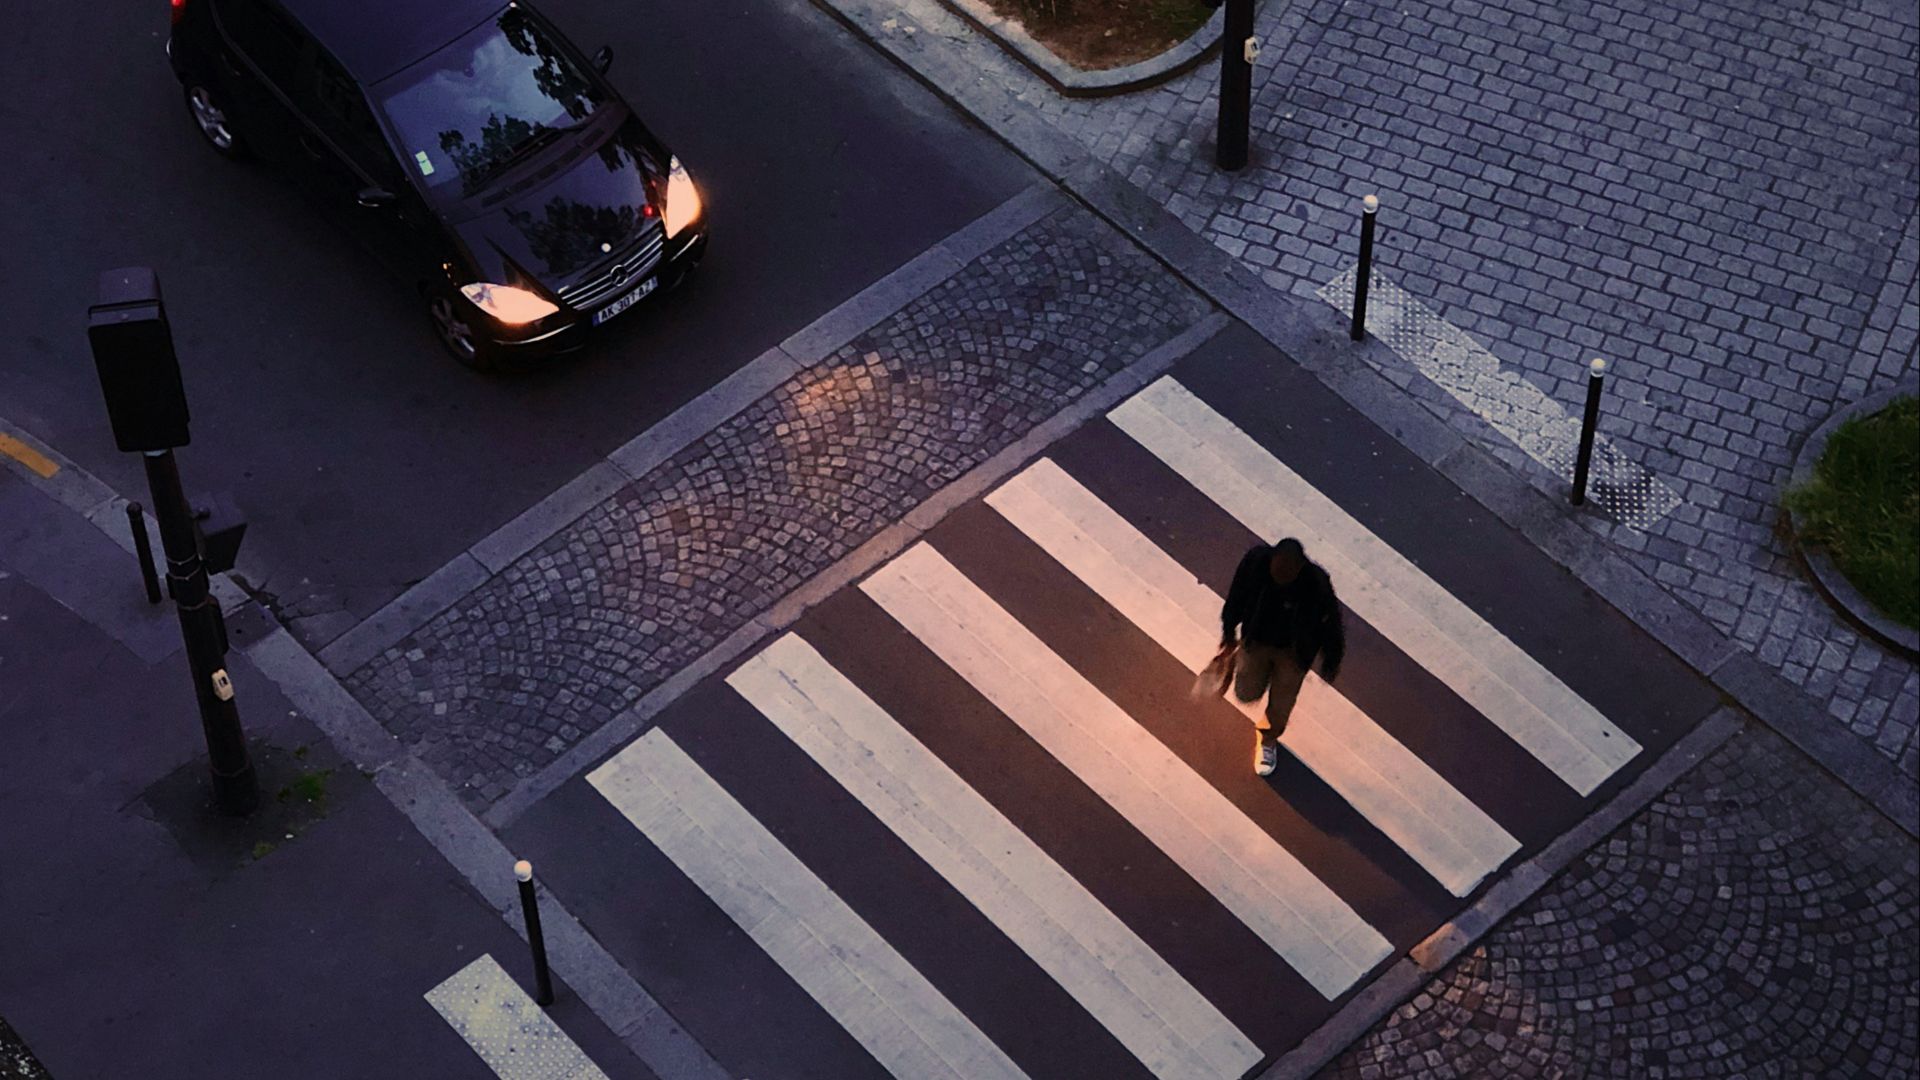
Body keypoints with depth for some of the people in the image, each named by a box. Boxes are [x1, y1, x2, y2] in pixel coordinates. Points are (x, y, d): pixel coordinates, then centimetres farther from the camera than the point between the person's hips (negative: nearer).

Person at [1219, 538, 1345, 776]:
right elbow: (1238, 594, -9)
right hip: (1256, 639, 2)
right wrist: (1229, 628, 6)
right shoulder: (1255, 559, -30)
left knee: (1280, 705, 16)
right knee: (1247, 693, 16)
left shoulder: (1316, 584, -37)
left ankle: (1268, 740, 49)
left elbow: (1330, 622, -18)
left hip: (1292, 652, -2)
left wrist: (1330, 662, -3)